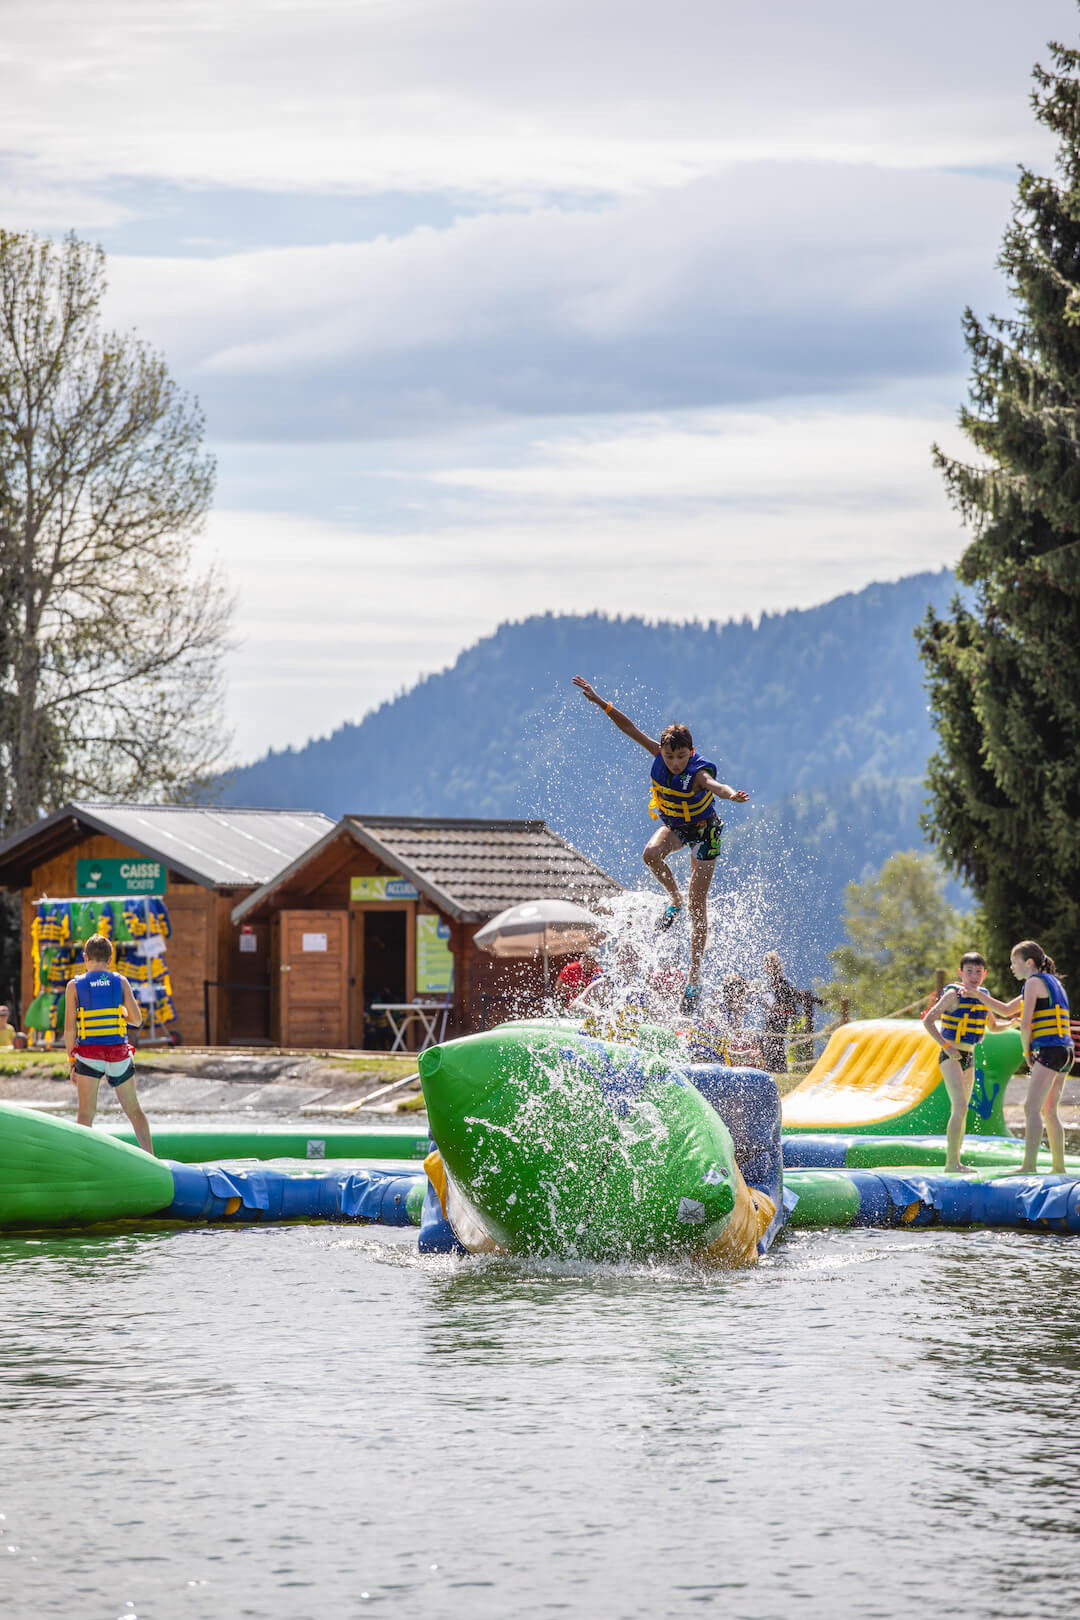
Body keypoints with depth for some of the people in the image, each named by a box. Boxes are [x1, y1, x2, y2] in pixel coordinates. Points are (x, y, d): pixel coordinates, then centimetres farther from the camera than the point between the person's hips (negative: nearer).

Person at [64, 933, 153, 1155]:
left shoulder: (75, 985, 0)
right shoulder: (120, 982, 3)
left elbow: (69, 1028, -3)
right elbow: (137, 1020, 1)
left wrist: (71, 1062, 4)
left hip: (89, 1054, -2)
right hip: (119, 1053, 2)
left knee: (86, 1112, 1)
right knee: (133, 1110, 13)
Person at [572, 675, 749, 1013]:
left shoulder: (699, 771, -35)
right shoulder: (659, 753, -20)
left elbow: (715, 784, -58)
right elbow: (630, 728, -15)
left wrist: (732, 795, -81)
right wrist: (598, 701, -21)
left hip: (704, 831, -5)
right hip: (673, 825, 5)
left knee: (698, 903, -7)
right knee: (652, 853, -30)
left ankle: (695, 976, -1)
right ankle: (674, 900, 2)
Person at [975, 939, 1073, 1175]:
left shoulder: (1034, 982, -5)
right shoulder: (1052, 983, 24)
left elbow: (1025, 1023, -11)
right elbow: (1006, 1010, 30)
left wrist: (1027, 1052, 1)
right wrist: (976, 994, 27)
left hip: (1049, 1050, -10)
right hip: (1065, 1052, 10)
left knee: (1032, 1107, -13)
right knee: (1049, 1111, 13)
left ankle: (1029, 1165, -21)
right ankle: (1058, 1166, 14)